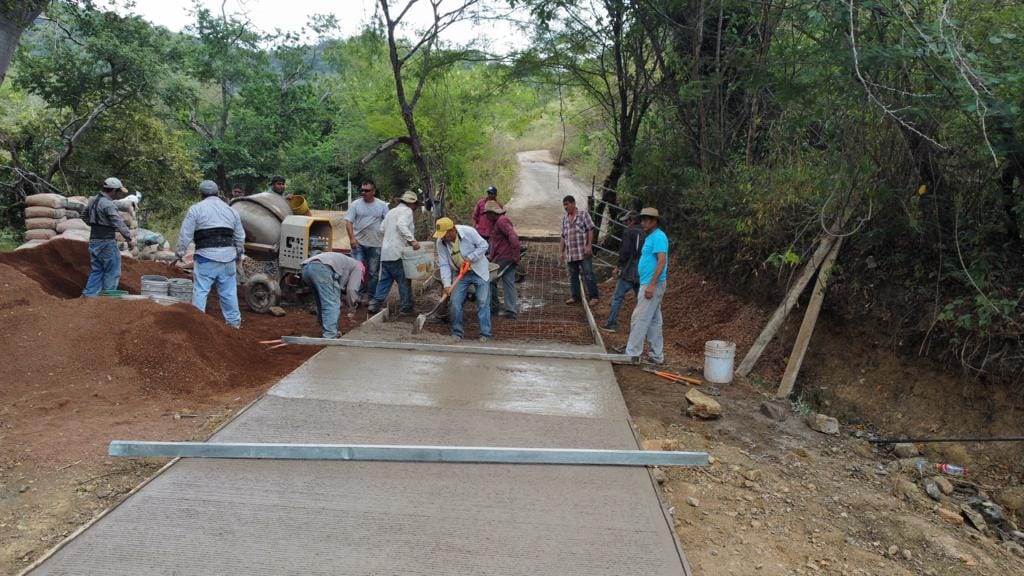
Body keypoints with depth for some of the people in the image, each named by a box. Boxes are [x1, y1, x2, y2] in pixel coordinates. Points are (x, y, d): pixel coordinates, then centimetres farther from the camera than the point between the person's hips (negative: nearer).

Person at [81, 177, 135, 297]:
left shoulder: (93, 200, 11)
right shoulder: (108, 204, -18)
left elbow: (85, 217, 25)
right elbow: (119, 223, -24)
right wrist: (130, 239, -24)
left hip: (94, 241, 9)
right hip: (106, 242, -9)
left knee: (96, 271, 14)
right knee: (112, 271, 1)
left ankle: (89, 295, 11)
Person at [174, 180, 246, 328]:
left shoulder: (196, 209, 0)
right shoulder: (231, 210, 13)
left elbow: (185, 234, -3)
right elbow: (240, 237, 16)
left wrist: (179, 251, 7)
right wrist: (238, 255, 26)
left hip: (206, 256, -4)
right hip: (228, 256, 4)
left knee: (200, 290, 1)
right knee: (229, 291, 11)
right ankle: (234, 322, 17)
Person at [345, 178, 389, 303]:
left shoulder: (382, 205, 3)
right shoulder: (355, 204, 0)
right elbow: (348, 222, -2)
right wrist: (352, 238, -13)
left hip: (376, 244, 1)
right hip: (358, 243, 0)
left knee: (373, 272, 7)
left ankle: (371, 296, 17)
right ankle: (359, 294, 8)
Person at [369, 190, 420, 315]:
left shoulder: (391, 211, 21)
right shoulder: (406, 211, -6)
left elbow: (382, 228, 20)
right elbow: (401, 225, -25)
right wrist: (412, 240, -32)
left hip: (386, 253, 8)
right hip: (398, 253, -8)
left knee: (384, 279, 12)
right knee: (404, 281, 1)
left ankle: (375, 304, 6)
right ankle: (406, 307, 5)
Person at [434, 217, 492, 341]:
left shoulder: (468, 232, -22)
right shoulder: (440, 242, -12)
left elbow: (483, 245, -13)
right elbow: (444, 264, -12)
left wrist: (470, 258, -22)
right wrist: (447, 284, -21)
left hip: (479, 271, -3)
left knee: (483, 302, -5)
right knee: (455, 302, -2)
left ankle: (485, 334, 1)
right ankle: (457, 333, 10)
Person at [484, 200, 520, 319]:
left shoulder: (502, 221, -14)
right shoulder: (496, 222, 21)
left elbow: (513, 236, -24)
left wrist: (516, 255, -24)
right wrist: (491, 256, 25)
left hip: (505, 257, -10)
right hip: (503, 257, 10)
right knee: (508, 282, 8)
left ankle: (493, 305, 9)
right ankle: (511, 310, 8)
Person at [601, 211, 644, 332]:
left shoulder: (628, 231, -9)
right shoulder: (644, 233, 10)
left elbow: (624, 251, -15)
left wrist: (619, 266, -4)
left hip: (628, 272, -6)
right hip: (642, 273, 6)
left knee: (617, 298, 1)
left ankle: (612, 324, 2)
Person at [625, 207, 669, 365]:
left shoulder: (658, 237, -14)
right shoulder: (650, 237, 17)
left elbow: (662, 261, -22)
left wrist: (651, 285, -26)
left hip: (653, 285, -10)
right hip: (649, 284, 10)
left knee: (639, 319, -9)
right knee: (654, 321, 12)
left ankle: (632, 354, -5)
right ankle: (657, 356, 18)